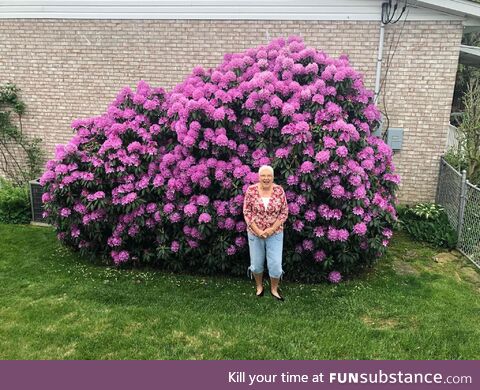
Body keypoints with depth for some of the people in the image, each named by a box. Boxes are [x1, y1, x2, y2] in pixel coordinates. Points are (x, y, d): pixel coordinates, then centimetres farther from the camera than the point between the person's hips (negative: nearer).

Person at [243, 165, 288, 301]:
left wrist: (271, 229, -15)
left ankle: (274, 289, 28)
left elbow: (284, 212, -5)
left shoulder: (279, 190, -8)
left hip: (275, 233, 0)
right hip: (255, 233, 0)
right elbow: (247, 212, -7)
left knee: (275, 264, 2)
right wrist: (257, 230, -15)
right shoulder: (251, 190, -9)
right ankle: (259, 286, 40)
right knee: (256, 263, 14)